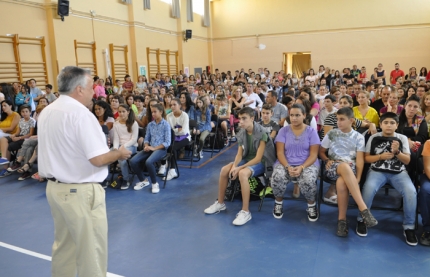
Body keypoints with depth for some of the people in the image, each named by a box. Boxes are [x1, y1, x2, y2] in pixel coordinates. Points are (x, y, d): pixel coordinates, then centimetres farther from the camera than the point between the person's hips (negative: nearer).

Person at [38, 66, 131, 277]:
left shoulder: (46, 112, 7)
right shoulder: (80, 114, -21)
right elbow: (98, 159, -25)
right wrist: (119, 153, -7)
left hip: (54, 187, 9)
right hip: (80, 192, -9)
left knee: (63, 244, 23)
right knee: (92, 249, 6)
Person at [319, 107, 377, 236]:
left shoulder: (358, 137, 9)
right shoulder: (331, 134, 12)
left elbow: (360, 159, 1)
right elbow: (321, 151, 17)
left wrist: (357, 179, -12)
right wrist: (327, 160, -5)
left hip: (350, 168, 0)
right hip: (333, 167, 0)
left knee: (341, 182, -39)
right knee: (344, 166, -40)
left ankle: (342, 219, -26)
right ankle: (363, 209, -41)